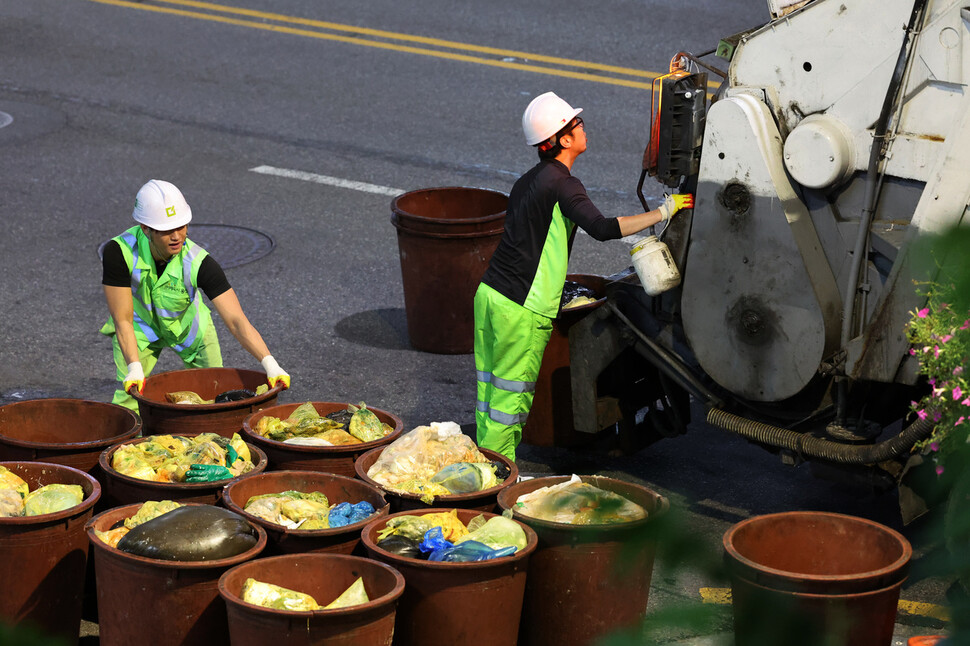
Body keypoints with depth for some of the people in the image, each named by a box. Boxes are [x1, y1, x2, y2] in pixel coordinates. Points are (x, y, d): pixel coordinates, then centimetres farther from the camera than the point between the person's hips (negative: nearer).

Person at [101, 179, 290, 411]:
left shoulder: (198, 263, -35)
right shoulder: (119, 252, -36)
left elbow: (236, 320, -38)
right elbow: (123, 321, -31)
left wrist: (270, 364, -49)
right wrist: (134, 368, -43)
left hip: (187, 324, 1)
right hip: (140, 324, -1)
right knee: (129, 395, -15)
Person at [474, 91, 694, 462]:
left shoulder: (528, 181, 16)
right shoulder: (561, 184, -14)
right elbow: (602, 229, -29)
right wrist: (663, 212, -23)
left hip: (489, 293, 9)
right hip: (522, 310, -9)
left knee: (491, 388, 13)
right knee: (512, 396, 0)